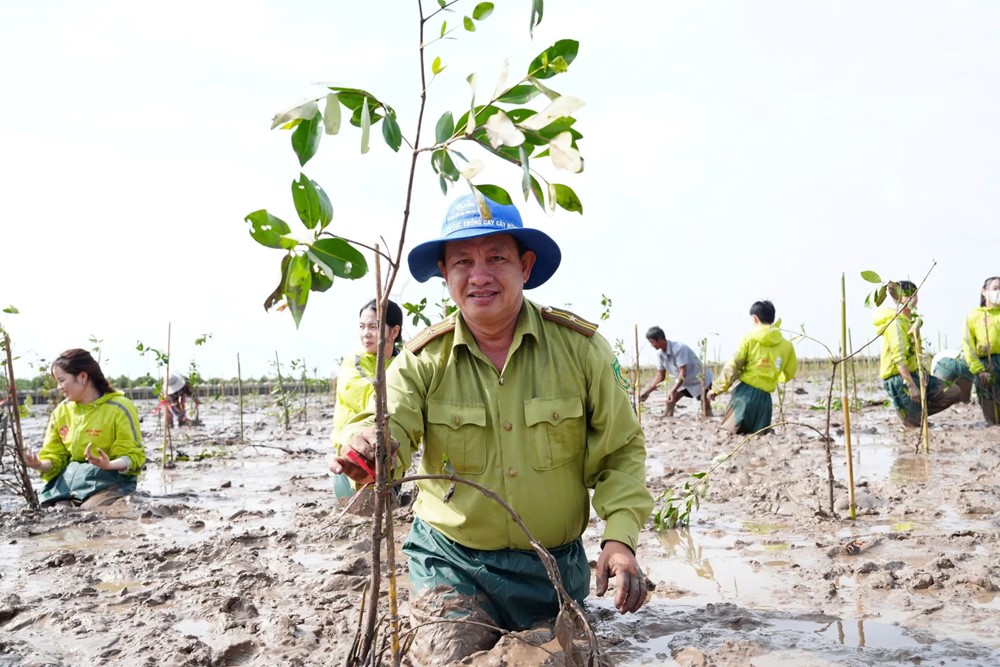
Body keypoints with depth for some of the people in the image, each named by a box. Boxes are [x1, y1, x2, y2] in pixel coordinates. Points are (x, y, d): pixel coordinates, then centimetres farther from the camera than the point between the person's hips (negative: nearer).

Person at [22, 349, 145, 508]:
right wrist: (41, 465, -11)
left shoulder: (119, 408, -7)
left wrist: (109, 465, -29)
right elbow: (54, 456, 13)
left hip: (108, 480, -5)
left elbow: (134, 456, -9)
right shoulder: (61, 411, 10)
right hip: (68, 481, 5)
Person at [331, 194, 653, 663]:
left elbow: (620, 452, -4)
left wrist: (620, 538, -17)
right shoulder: (422, 361, -8)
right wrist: (369, 454, -46)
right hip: (453, 567, -1)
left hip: (556, 570, 1)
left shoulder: (580, 347, -9)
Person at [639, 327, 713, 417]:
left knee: (706, 411, -13)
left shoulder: (679, 348, -32)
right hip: (685, 381, 8)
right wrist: (647, 391, -8)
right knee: (670, 400, -1)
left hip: (701, 380, -8)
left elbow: (683, 373, -36)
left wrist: (673, 391, -45)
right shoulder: (660, 354, -9)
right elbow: (660, 376, 0)